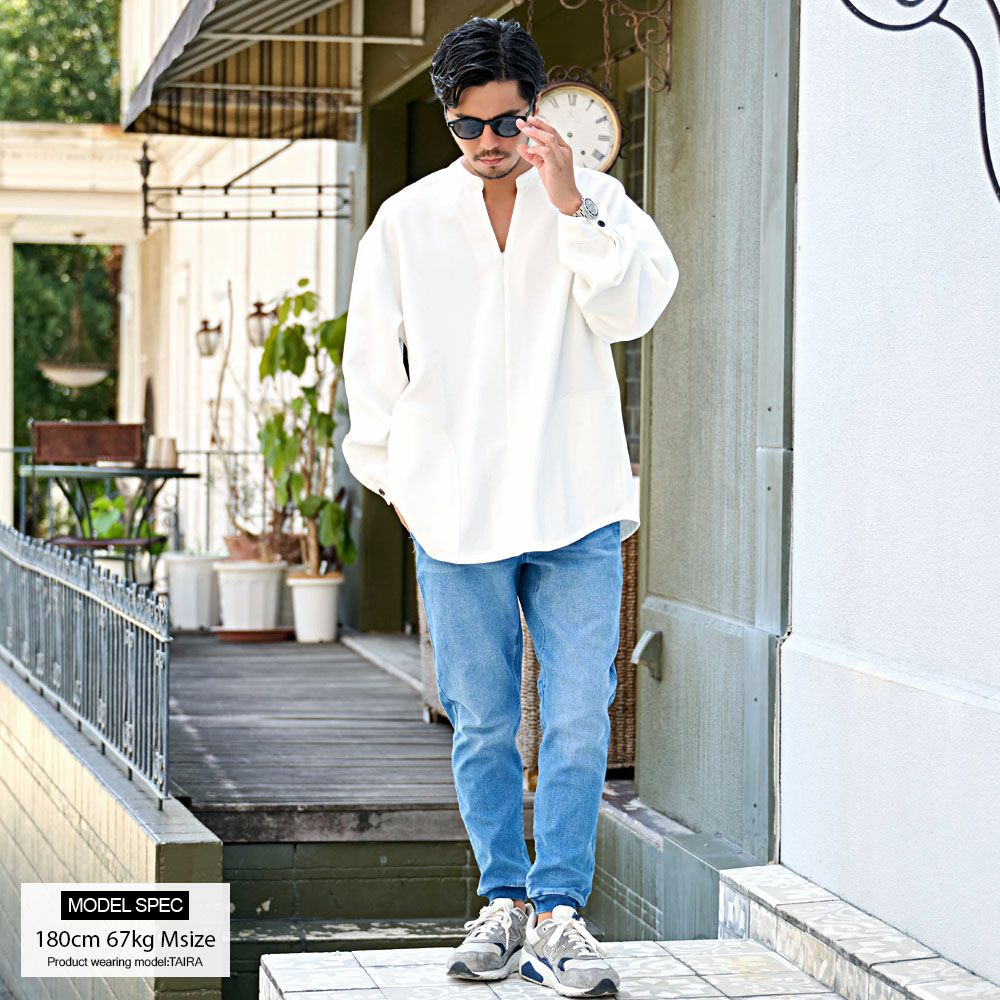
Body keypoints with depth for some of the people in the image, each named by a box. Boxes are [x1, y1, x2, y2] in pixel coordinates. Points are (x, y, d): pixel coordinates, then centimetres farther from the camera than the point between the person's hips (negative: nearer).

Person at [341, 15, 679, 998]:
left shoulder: (593, 200, 3)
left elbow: (633, 310, -12)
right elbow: (372, 356, 14)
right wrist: (393, 474, 13)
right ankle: (503, 899, 19)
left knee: (578, 721, -5)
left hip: (576, 510, -1)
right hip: (456, 512, 1)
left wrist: (569, 206, -21)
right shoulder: (406, 219, 6)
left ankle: (559, 911, 3)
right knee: (481, 725, 6)